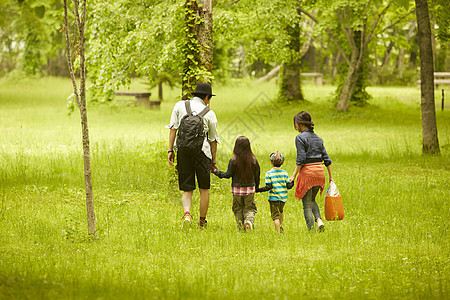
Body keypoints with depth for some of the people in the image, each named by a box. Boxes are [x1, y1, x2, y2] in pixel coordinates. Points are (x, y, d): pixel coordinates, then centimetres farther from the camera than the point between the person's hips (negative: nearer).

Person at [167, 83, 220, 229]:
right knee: (204, 189, 14)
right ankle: (202, 221, 19)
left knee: (187, 189, 6)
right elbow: (213, 140, 9)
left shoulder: (180, 106, 8)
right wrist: (213, 161, 16)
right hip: (202, 151, -2)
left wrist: (170, 150, 3)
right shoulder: (209, 114, 5)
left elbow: (173, 128, 2)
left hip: (183, 151, 2)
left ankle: (187, 214, -20)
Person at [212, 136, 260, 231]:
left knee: (238, 209, 12)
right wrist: (256, 187, 20)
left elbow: (228, 174, -9)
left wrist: (216, 172, 4)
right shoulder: (254, 160, -3)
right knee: (250, 208, 10)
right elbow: (257, 176, 4)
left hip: (237, 189, -1)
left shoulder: (233, 161, -11)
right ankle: (249, 220, -17)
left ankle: (241, 227, 7)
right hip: (250, 189, 1)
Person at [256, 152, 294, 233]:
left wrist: (259, 190, -7)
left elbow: (268, 187, -14)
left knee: (275, 216, 0)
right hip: (283, 197, 4)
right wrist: (292, 182, 20)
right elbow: (288, 186, 0)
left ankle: (279, 231, -7)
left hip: (274, 197, -4)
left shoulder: (269, 174, -8)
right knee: (280, 211, 30)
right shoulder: (285, 173, 1)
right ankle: (281, 226, 28)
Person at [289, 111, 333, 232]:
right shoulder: (318, 138, 12)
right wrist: (331, 177, 16)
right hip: (320, 172, 6)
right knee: (312, 200, 24)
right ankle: (319, 220, 0)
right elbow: (326, 159, 11)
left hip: (307, 172, -6)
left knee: (307, 204, 3)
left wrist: (293, 175, -12)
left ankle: (311, 231, 1)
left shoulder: (300, 137, -8)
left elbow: (301, 159, -15)